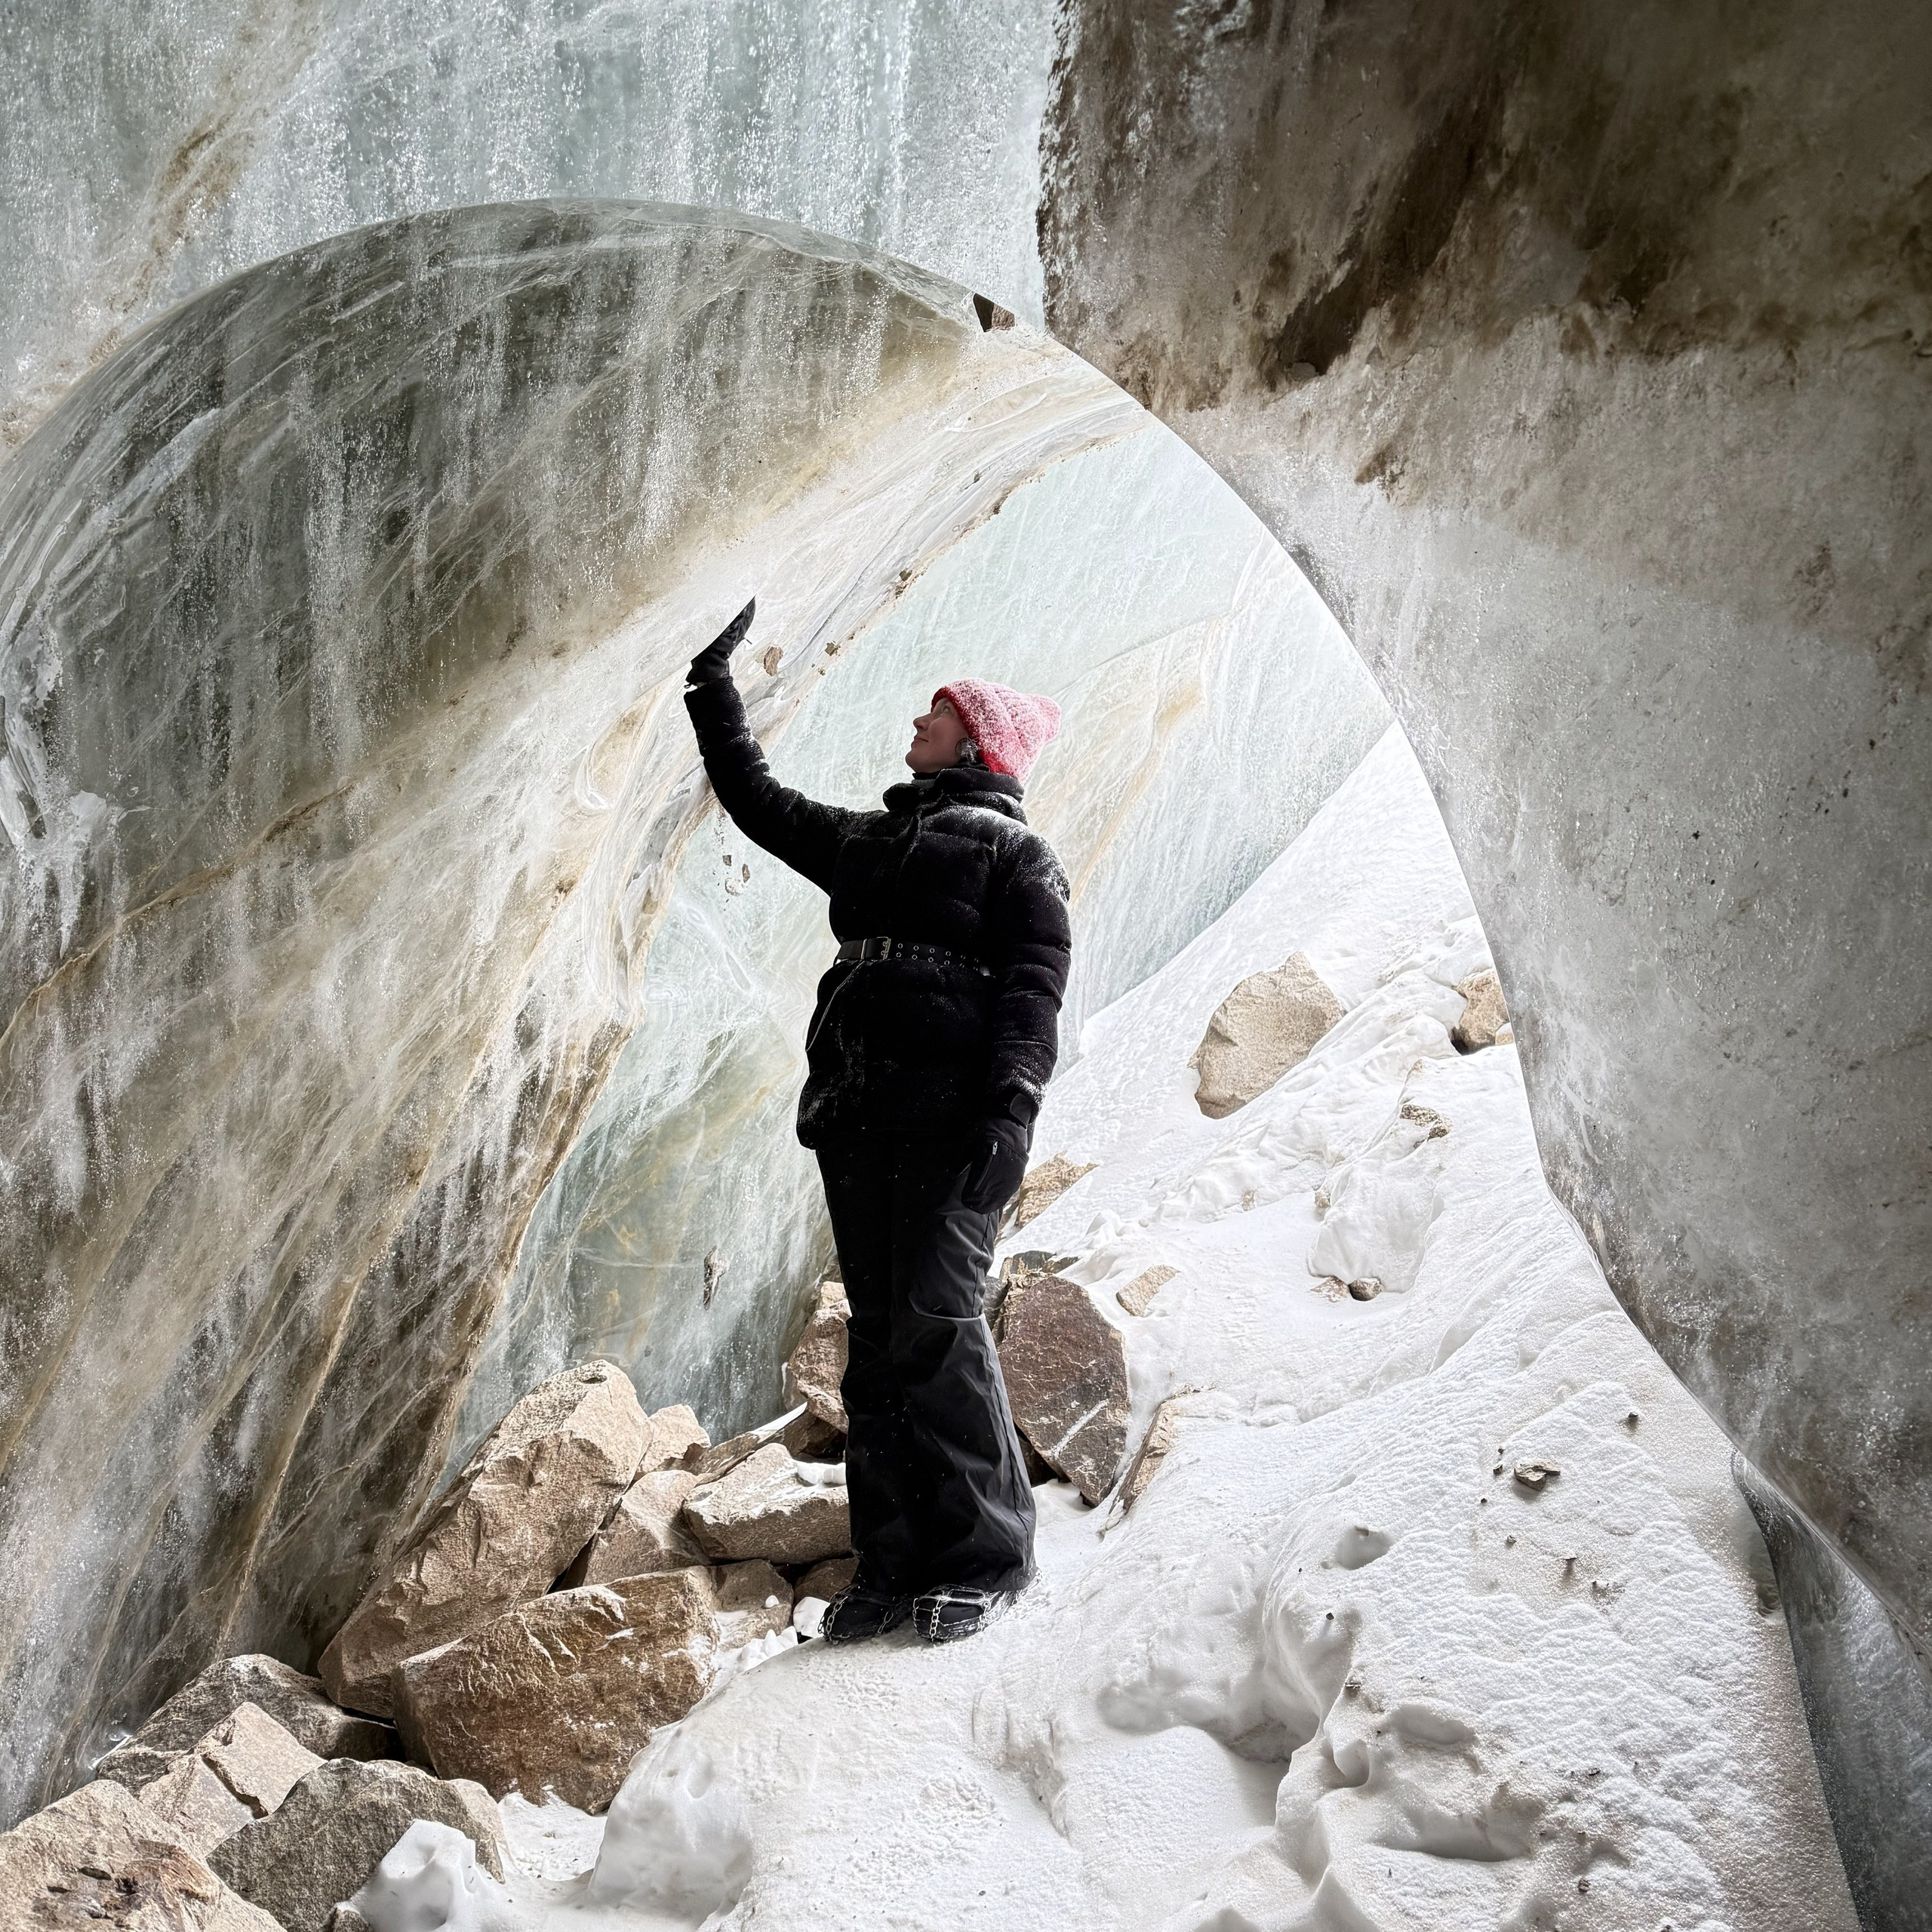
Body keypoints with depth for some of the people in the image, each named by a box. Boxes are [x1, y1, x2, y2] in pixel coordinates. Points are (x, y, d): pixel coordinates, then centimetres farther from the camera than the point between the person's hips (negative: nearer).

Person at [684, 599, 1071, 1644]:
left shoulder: (1014, 850, 5)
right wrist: (713, 686, 31)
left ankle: (987, 1553, -2)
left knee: (935, 1323, -12)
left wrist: (1010, 1111, -19)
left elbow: (1034, 990, -6)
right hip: (856, 1115, 7)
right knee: (877, 1335, 4)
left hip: (951, 1115, -7)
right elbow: (758, 801, 34)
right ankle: (896, 1558, 9)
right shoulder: (869, 841, 26)